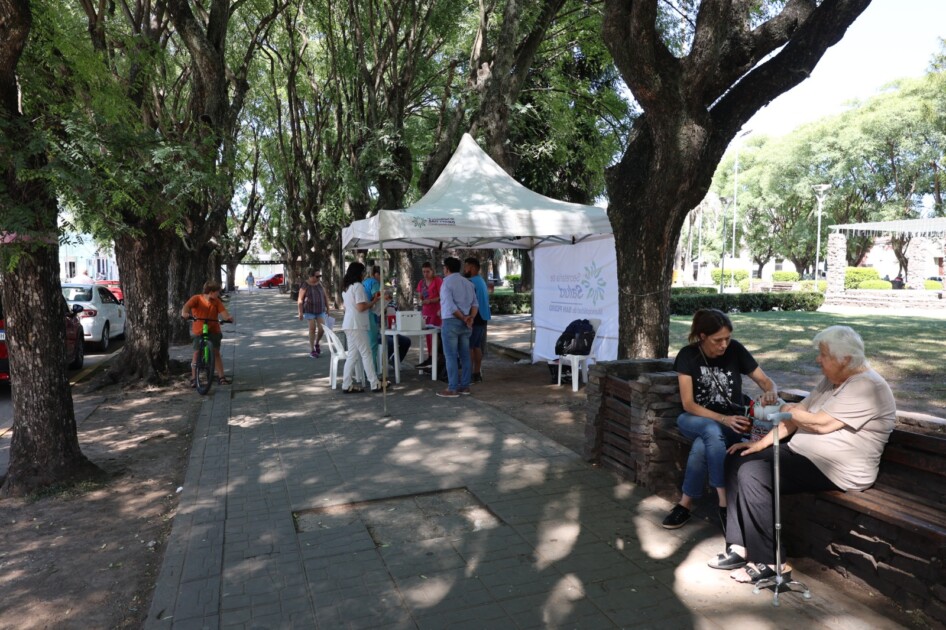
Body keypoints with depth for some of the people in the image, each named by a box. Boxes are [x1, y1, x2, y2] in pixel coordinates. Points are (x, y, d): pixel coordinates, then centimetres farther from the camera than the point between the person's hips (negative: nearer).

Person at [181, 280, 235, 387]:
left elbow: (223, 311, -13)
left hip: (214, 330, 2)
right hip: (198, 331, -2)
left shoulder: (217, 301, -2)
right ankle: (193, 378, 12)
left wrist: (228, 317, -35)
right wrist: (184, 313, -47)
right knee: (196, 353, 1)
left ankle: (221, 377, 7)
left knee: (216, 353, 3)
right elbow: (187, 305, -25)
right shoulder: (197, 298, -10)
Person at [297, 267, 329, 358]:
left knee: (322, 329, -5)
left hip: (320, 310, 4)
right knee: (312, 328, -6)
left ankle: (317, 343, 23)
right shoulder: (305, 285, -12)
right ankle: (312, 350, 7)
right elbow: (300, 300, -11)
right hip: (309, 310, -4)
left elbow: (325, 296, 9)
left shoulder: (320, 283, 1)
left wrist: (327, 308, 9)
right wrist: (300, 313, -15)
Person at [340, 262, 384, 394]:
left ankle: (347, 385, 10)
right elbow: (361, 307, -19)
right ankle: (375, 384, 1)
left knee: (352, 355, 10)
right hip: (356, 325, -9)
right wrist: (374, 301, -4)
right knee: (366, 354, -4)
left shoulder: (346, 287, 17)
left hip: (349, 324, 9)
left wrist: (370, 301, 15)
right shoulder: (358, 286, -12)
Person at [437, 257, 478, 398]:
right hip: (465, 324, 7)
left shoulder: (446, 282, -9)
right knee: (465, 355, 9)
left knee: (451, 356, -4)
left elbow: (450, 306, -17)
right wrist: (471, 318, -7)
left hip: (451, 322, -7)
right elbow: (474, 303, 5)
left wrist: (463, 319, -9)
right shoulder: (468, 283, 13)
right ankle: (465, 386, 13)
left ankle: (452, 389, -3)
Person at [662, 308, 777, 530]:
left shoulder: (735, 350, -10)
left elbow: (766, 381, -3)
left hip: (732, 421, 1)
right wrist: (723, 419, -29)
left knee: (701, 446, -33)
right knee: (712, 430, -37)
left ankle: (686, 504, -18)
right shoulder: (688, 355, -13)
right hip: (694, 420, 0)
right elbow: (688, 404, -16)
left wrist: (771, 393, -28)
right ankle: (724, 503, -31)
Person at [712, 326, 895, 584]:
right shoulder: (831, 380, 12)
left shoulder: (867, 387, -17)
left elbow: (821, 423, -23)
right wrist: (763, 441, 1)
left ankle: (770, 562, -12)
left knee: (753, 474, -25)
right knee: (739, 460, -1)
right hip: (803, 454, 10)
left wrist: (783, 409, -7)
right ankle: (740, 546, 0)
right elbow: (799, 413, 10)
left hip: (836, 470, -10)